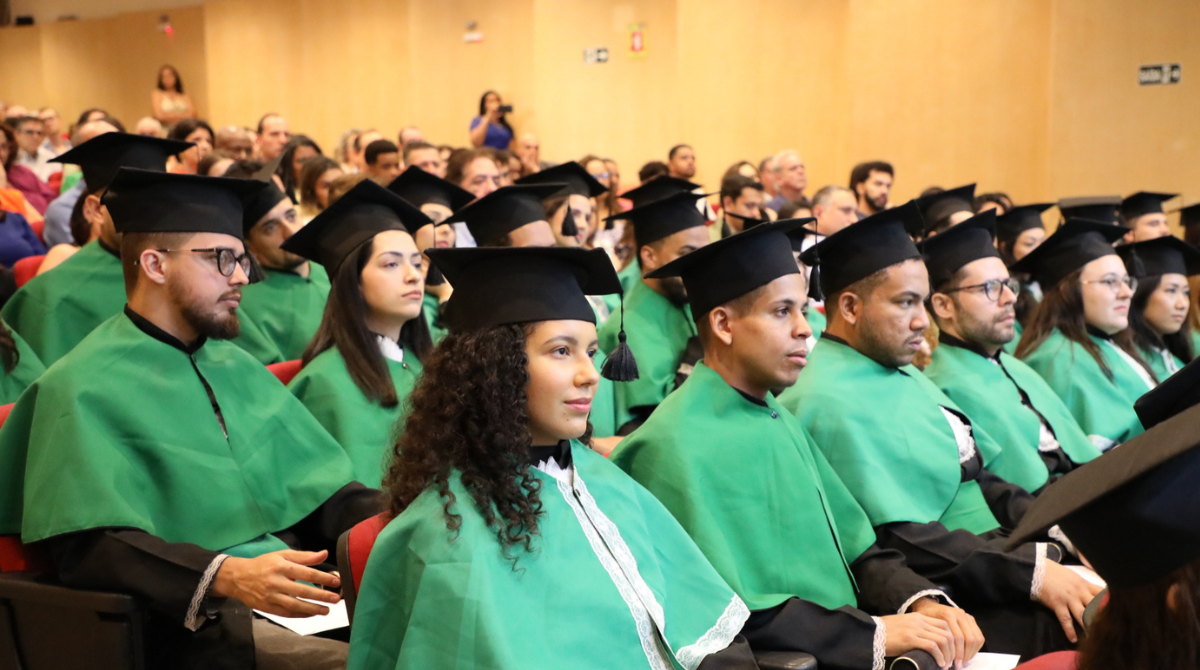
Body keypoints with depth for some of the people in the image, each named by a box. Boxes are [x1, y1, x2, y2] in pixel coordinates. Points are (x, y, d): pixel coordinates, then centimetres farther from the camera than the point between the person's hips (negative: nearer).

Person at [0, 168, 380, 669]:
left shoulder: (236, 367, 19)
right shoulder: (84, 391, -4)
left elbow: (321, 489, 17)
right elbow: (89, 548, -15)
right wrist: (226, 576, -30)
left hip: (299, 596, 7)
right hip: (199, 625, -7)